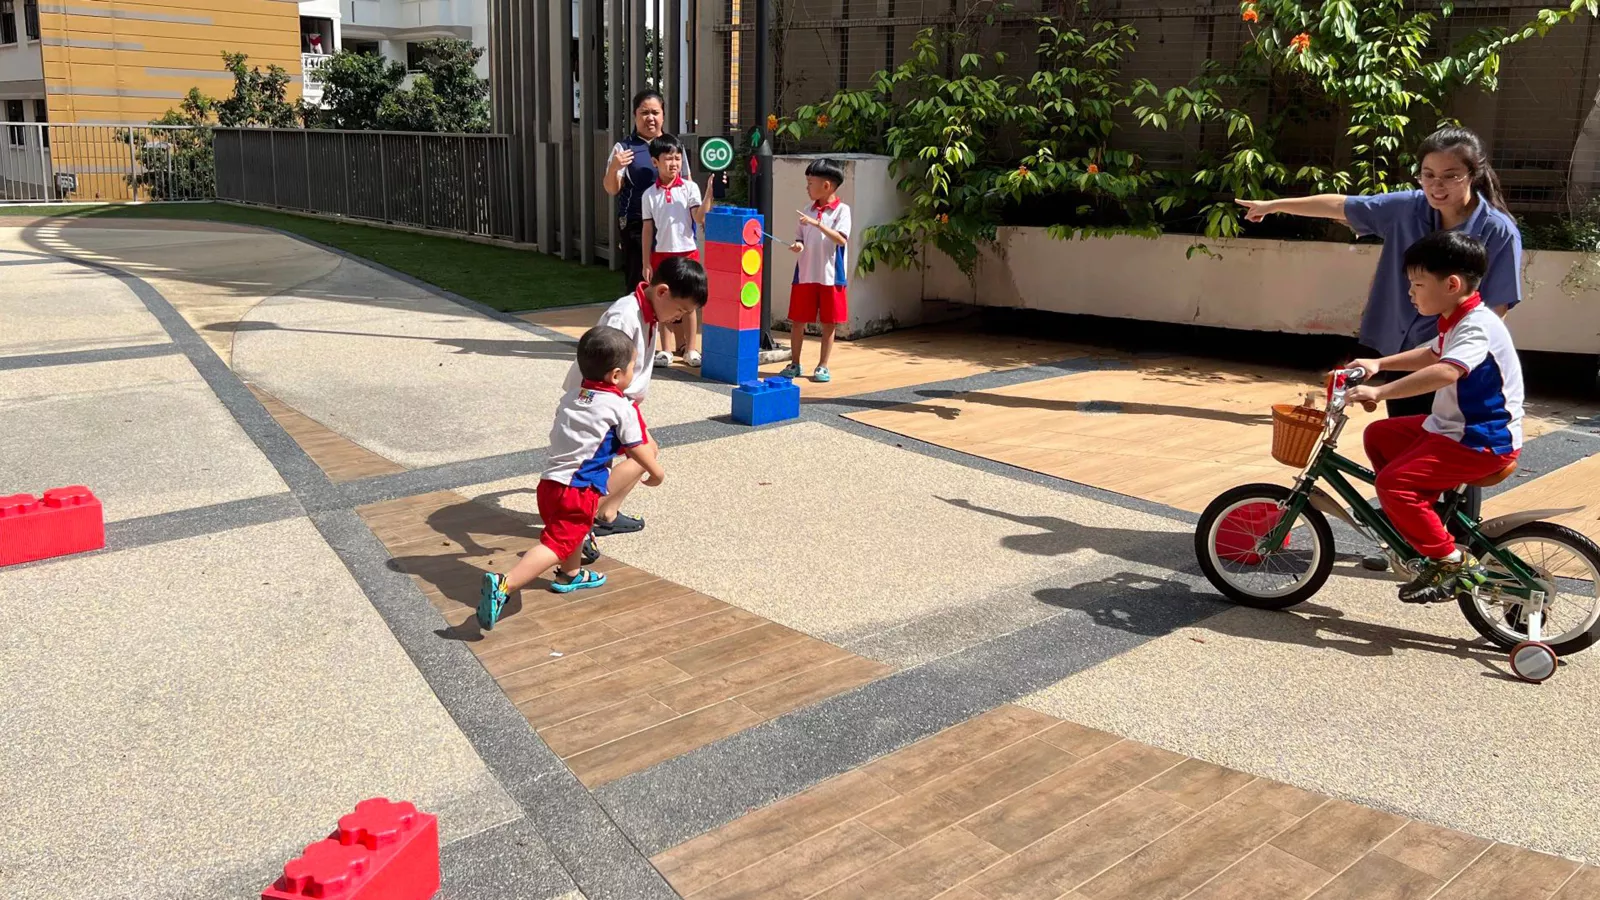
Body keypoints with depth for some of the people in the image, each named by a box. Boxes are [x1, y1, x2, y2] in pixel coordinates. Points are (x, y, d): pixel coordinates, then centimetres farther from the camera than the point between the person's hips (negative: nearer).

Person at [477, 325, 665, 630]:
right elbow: (639, 449, 0)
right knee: (557, 544, -13)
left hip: (549, 482, 8)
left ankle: (570, 575, 52)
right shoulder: (622, 408, -4)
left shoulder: (570, 398, 16)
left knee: (573, 531, 31)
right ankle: (504, 584, -29)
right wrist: (657, 473, 19)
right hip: (578, 491, -8)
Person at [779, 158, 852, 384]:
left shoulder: (841, 210, -5)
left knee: (828, 323, 5)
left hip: (830, 276, -4)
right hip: (805, 274, 5)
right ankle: (795, 364, 20)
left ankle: (823, 366, 16)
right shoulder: (809, 211, 10)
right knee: (797, 321, 7)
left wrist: (817, 223, -26)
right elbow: (800, 239, 15)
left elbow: (841, 239, -18)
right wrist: (798, 245, -8)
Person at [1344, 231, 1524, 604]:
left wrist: (1379, 391, -44)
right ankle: (1415, 523, 21)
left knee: (1395, 482, -21)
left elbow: (1445, 372, -41)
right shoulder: (1457, 322, 10)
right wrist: (1379, 363, 19)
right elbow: (1430, 354, 31)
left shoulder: (1477, 326, -22)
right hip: (1449, 427, 11)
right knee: (1378, 435, 14)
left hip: (1483, 441, -10)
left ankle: (1450, 562, -11)